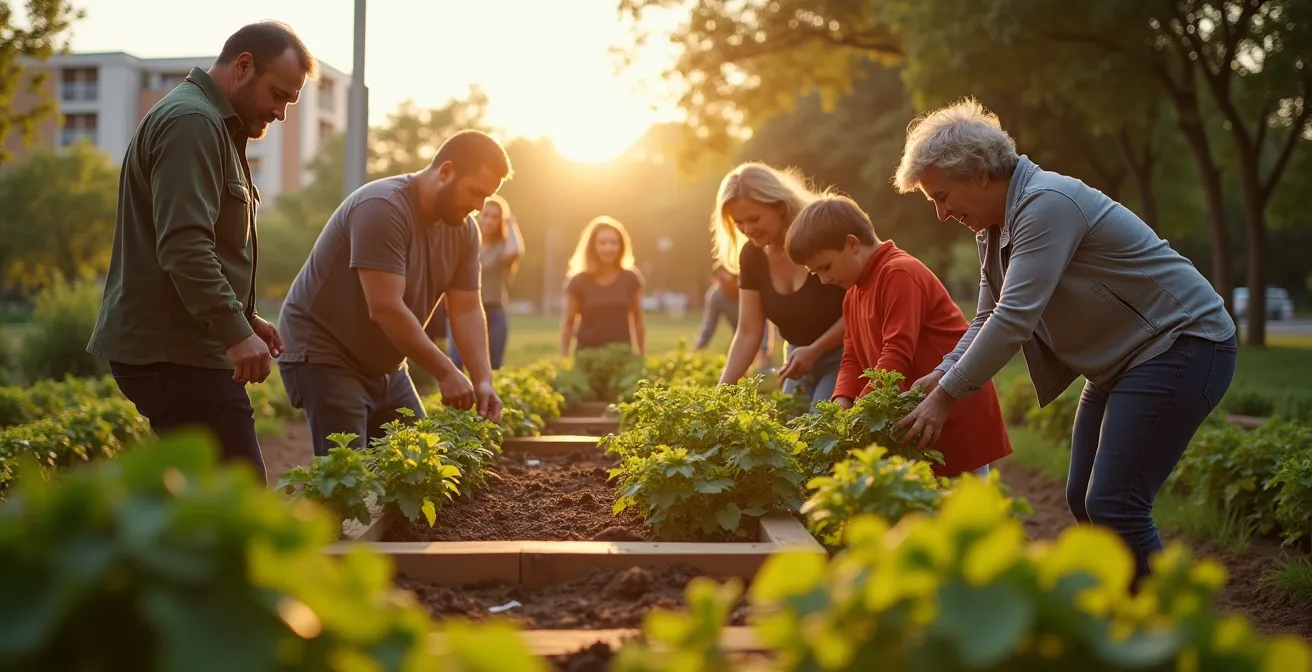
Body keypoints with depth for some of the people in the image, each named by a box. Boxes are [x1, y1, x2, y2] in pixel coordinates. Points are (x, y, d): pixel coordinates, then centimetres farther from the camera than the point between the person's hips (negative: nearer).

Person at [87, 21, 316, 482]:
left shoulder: (214, 126, 22)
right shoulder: (191, 123, -12)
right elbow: (184, 246, -23)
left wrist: (245, 317, 20)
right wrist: (236, 331, -27)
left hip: (181, 345, 11)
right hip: (174, 351, -11)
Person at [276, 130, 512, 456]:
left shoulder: (464, 229, 0)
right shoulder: (382, 208, -24)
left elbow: (466, 310, -1)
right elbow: (385, 308, -30)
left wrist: (483, 381, -15)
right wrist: (445, 373, -26)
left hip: (384, 365, 8)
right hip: (325, 356, -8)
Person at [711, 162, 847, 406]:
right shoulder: (752, 256, -5)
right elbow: (748, 332, -4)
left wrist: (814, 351, -25)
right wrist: (721, 391, -14)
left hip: (843, 357, -6)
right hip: (799, 360, 6)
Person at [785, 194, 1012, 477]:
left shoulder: (900, 273, -17)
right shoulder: (853, 294, 15)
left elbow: (897, 357, -24)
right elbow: (854, 359, 12)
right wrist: (841, 406, -7)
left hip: (958, 416, -9)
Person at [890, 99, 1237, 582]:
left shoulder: (1047, 204, -23)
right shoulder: (993, 230, 9)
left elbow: (1014, 319, -28)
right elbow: (989, 320, 13)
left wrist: (946, 397, -24)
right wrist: (940, 376, -4)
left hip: (1183, 346, -10)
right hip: (1123, 360, 10)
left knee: (1113, 506, -15)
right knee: (1083, 501, 10)